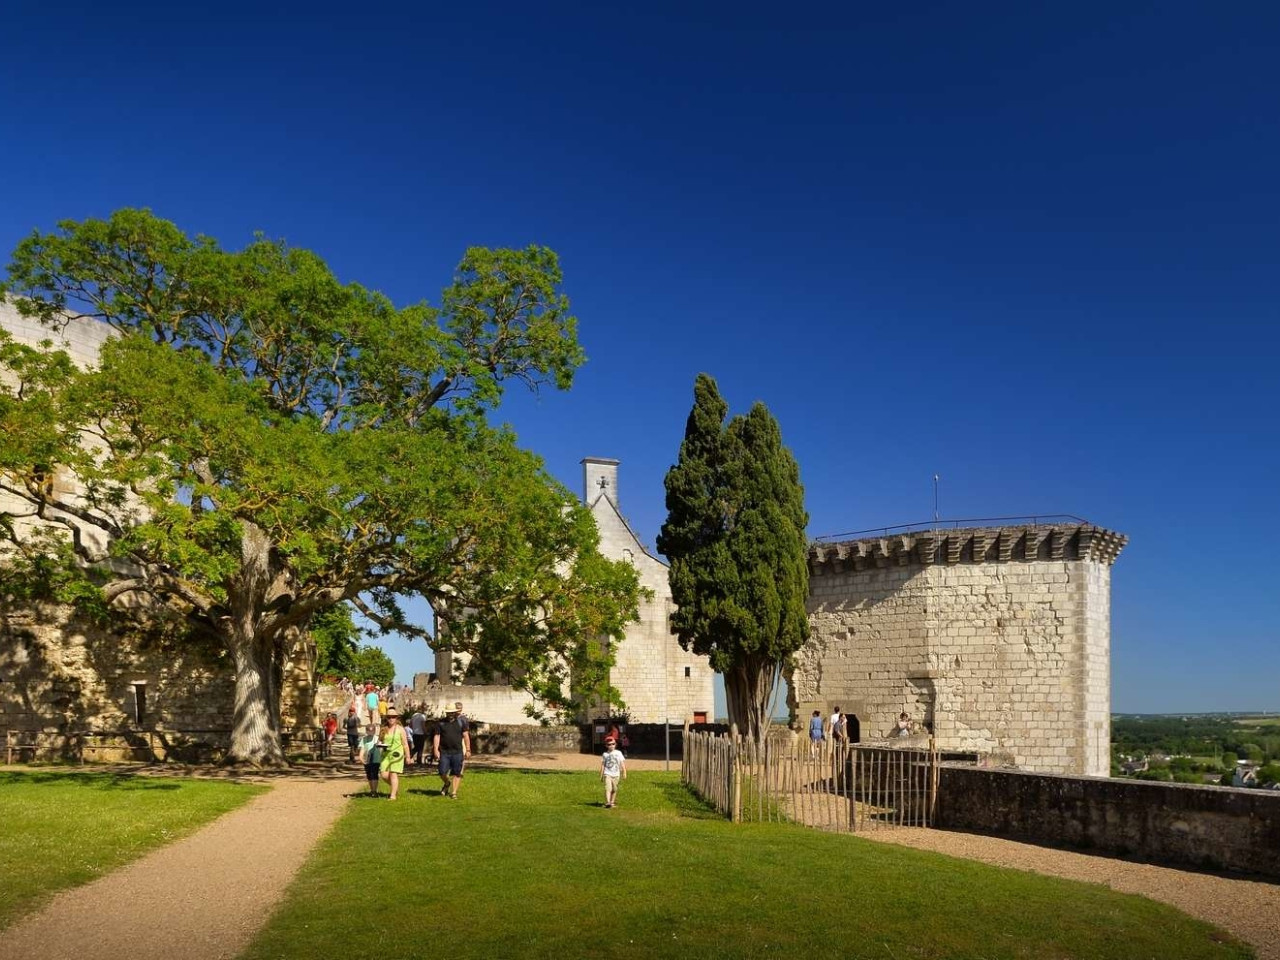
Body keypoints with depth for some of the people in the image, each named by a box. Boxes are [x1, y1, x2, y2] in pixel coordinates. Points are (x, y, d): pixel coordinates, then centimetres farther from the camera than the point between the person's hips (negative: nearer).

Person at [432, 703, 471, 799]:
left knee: (457, 773, 0)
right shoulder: (441, 723, 6)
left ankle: (453, 792, 8)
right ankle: (447, 784, 29)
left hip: (457, 752, 0)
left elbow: (466, 736, 7)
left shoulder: (460, 722, 7)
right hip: (444, 752, 0)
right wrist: (436, 750, -7)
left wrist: (468, 750, 1)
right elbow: (437, 737, 3)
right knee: (442, 772, -2)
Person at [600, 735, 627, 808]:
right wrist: (601, 775, 6)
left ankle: (612, 802, 23)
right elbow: (603, 765, 8)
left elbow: (622, 763, 5)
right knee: (608, 788, -17)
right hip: (607, 774, -2)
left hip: (616, 774, 2)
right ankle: (608, 803, -25)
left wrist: (624, 773, 1)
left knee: (614, 789, 8)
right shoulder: (605, 754, 4)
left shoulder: (618, 753, 6)